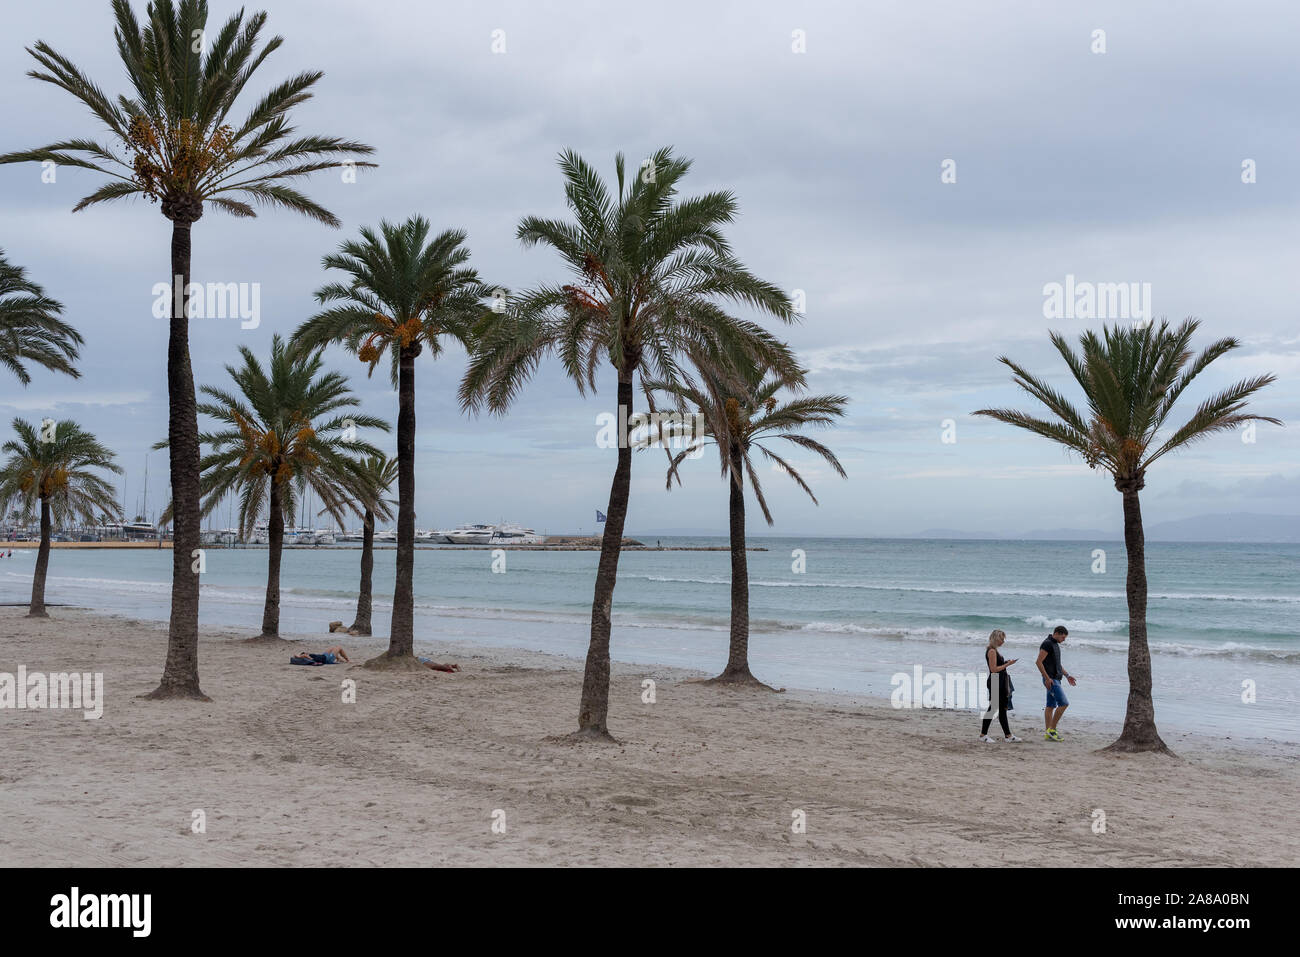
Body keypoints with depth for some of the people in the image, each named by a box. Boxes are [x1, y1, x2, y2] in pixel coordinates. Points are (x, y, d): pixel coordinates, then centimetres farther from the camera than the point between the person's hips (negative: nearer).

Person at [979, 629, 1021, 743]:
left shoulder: (994, 650, 15)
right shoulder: (992, 651, -15)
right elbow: (994, 669, -19)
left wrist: (1006, 662, 9)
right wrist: (1007, 664, -15)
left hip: (1000, 682, 10)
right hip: (995, 682, -10)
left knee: (1002, 709, 11)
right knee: (993, 708, -4)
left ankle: (1007, 735, 14)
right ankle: (983, 734, 3)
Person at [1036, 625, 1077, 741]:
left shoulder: (1055, 644, 17)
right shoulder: (1047, 644, -14)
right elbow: (1039, 662, -20)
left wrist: (1067, 675, 20)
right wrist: (1047, 678, -21)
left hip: (1055, 679, 10)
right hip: (1050, 680, -10)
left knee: (1051, 706, 9)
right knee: (1064, 703, -12)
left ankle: (1048, 733, 11)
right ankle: (1052, 729, -8)